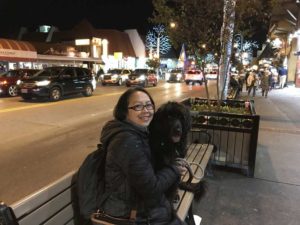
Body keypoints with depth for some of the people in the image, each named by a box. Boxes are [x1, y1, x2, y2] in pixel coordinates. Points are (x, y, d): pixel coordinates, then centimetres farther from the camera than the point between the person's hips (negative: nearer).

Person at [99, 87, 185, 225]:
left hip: (139, 200, 8)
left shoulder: (139, 132, 2)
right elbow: (151, 189, -25)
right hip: (132, 214, -8)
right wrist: (173, 170, -10)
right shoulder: (128, 141, -28)